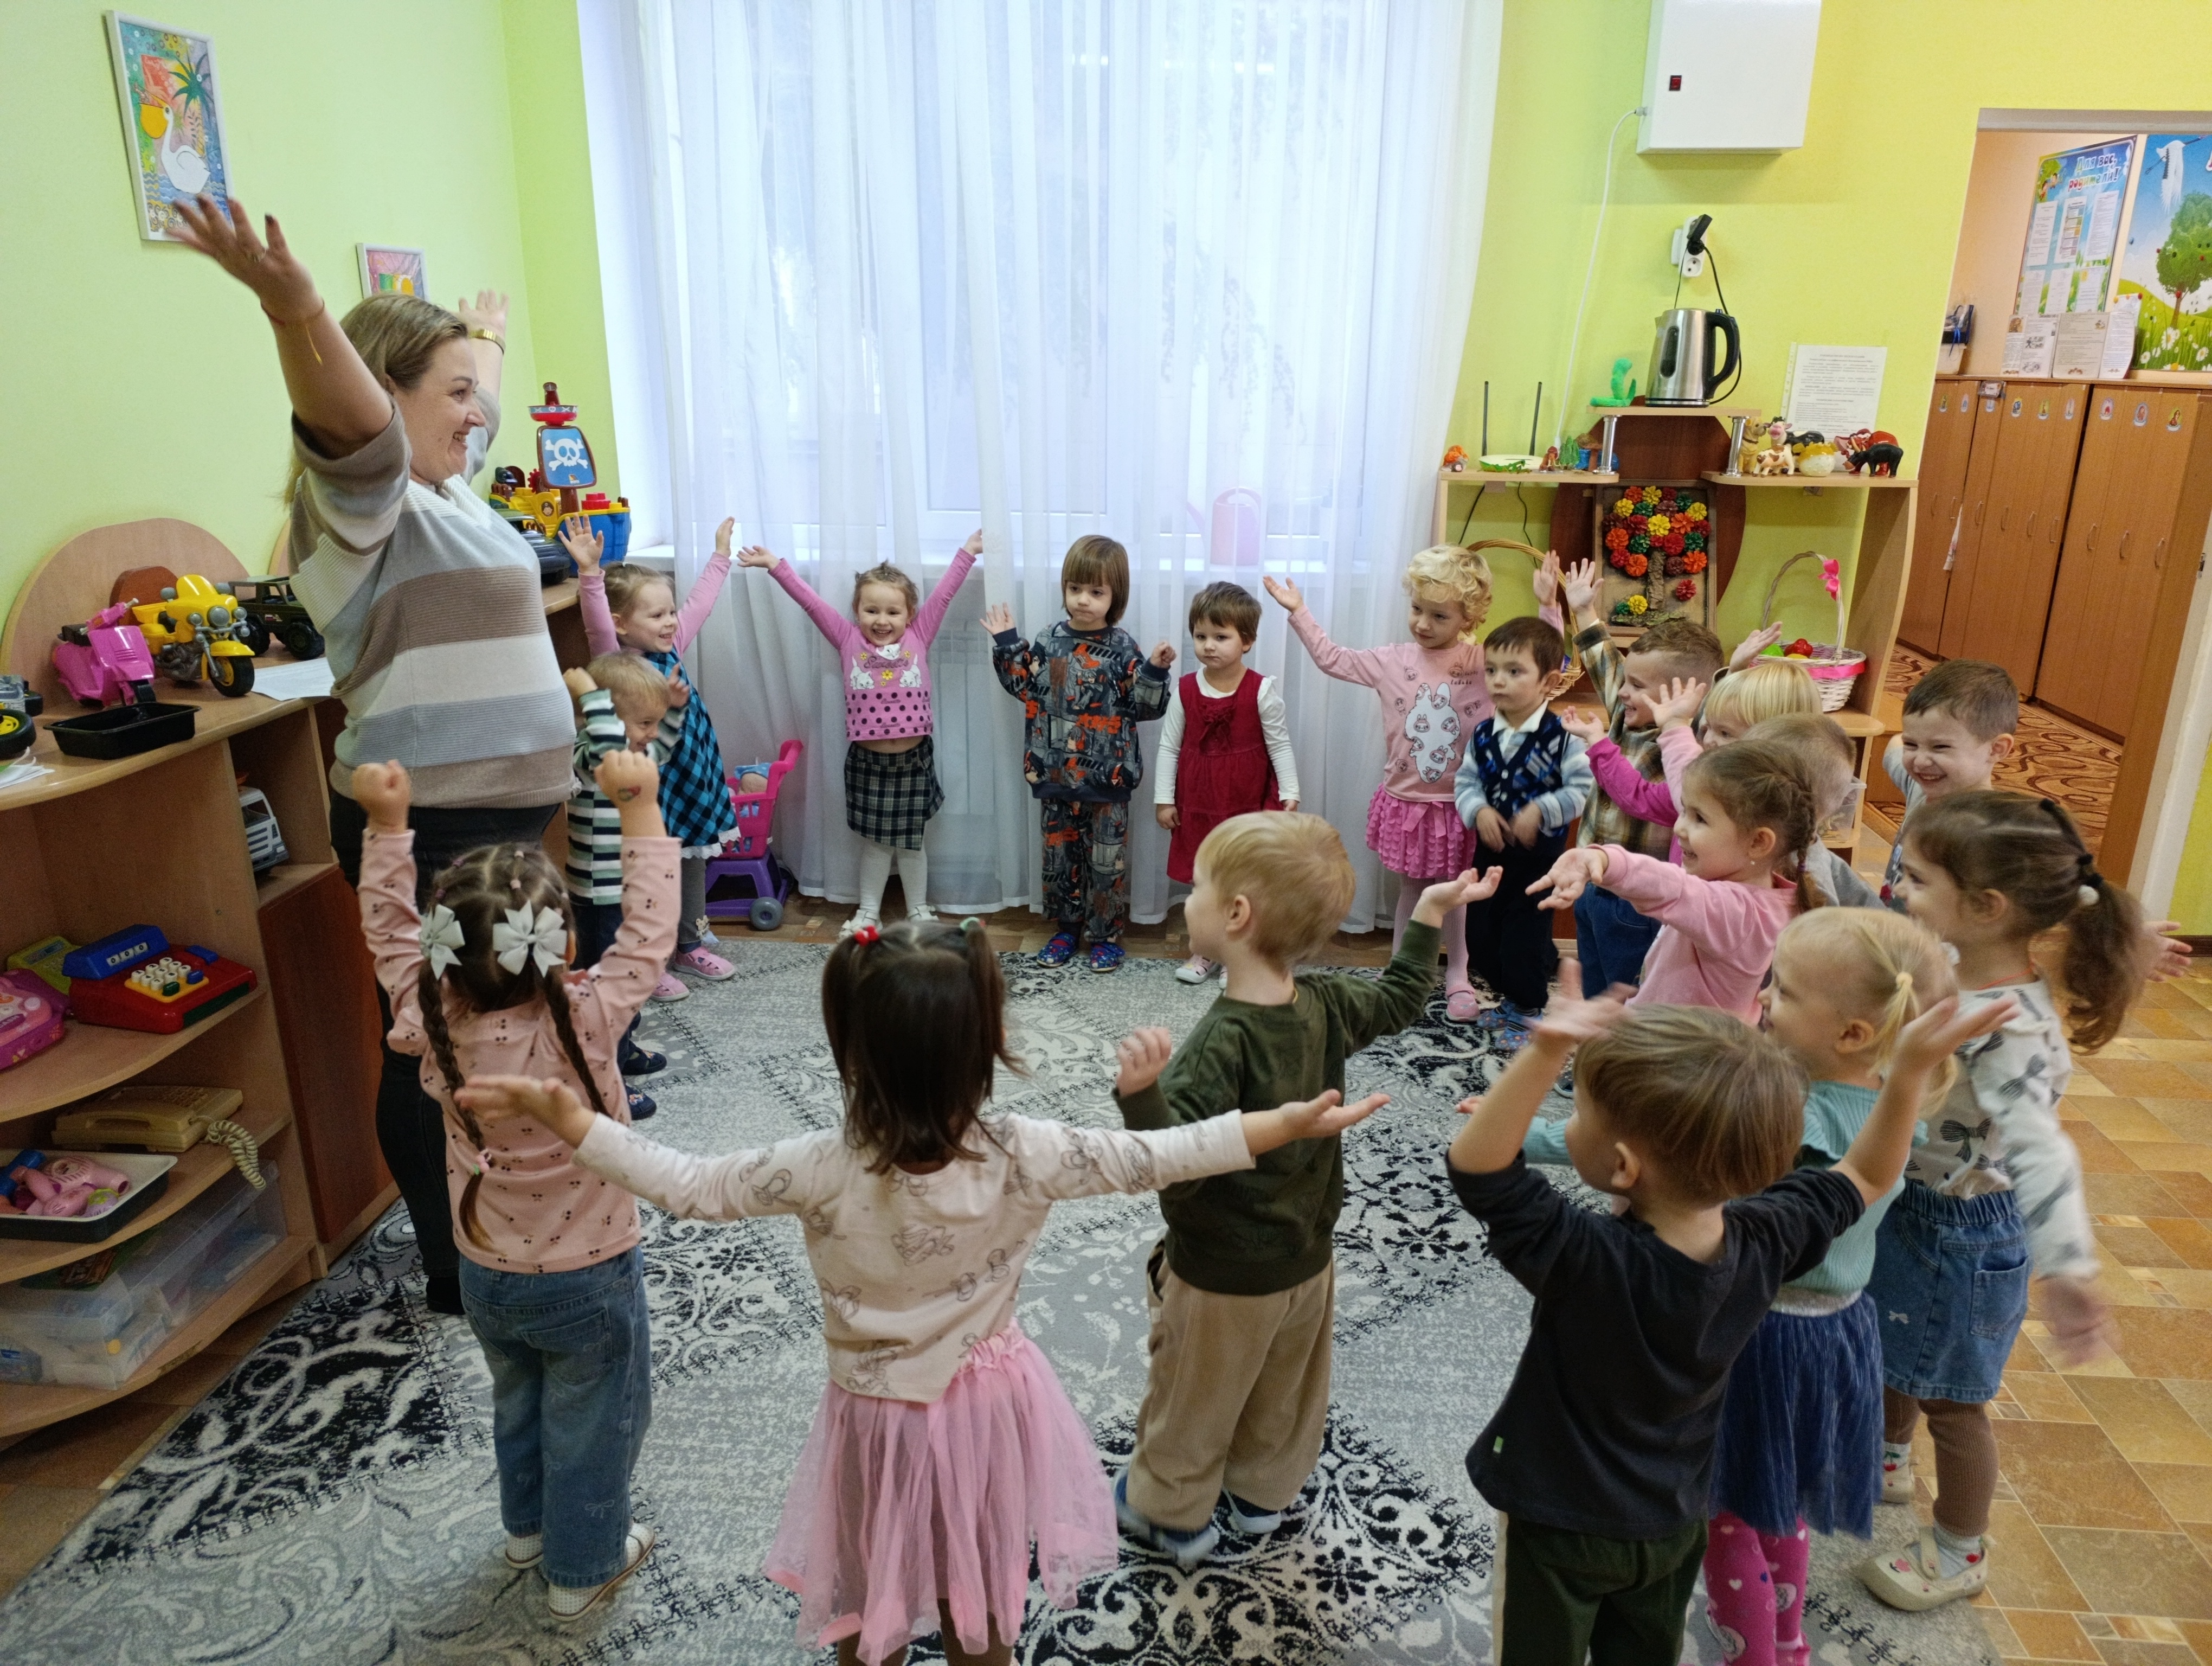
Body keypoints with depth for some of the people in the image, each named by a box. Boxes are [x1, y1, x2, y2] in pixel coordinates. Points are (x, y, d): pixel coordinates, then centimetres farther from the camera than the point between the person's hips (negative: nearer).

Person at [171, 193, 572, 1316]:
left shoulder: (443, 489, 17)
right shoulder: (361, 499, -10)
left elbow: (474, 408, 38)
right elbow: (350, 417, -34)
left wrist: (483, 337, 56)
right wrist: (294, 309, -51)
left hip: (499, 814, 9)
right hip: (423, 831, -9)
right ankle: (458, 1277, 13)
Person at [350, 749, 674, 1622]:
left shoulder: (430, 1024, -21)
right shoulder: (582, 1022, -32)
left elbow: (391, 932, -6)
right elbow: (648, 930, -25)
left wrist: (387, 824, -6)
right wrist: (640, 808, -24)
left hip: (487, 1275, 5)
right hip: (587, 1279, -5)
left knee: (518, 1401, 30)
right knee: (594, 1421, 19)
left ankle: (529, 1524, 53)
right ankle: (583, 1566, 38)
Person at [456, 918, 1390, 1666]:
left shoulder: (820, 1174, -28)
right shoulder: (1023, 1159, -26)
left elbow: (687, 1185, -18)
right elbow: (1159, 1158, -19)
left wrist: (564, 1119, -11)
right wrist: (1293, 1123, -10)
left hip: (878, 1417, -1)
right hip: (987, 1406, 1)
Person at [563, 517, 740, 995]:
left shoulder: (670, 648, 5)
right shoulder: (617, 660, -15)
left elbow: (701, 600, 17)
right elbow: (597, 622, -35)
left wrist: (721, 553, 25)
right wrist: (590, 572, -49)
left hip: (692, 782, 8)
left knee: (693, 865, 19)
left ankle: (691, 946, 36)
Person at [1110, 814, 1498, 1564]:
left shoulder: (1223, 1040, -35)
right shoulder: (1328, 1004, -13)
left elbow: (1178, 1168, -41)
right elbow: (1399, 1000, 8)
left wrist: (1141, 1094, -57)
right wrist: (1427, 917, 16)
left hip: (1222, 1279, -6)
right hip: (1307, 1259, 7)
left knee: (1191, 1403, 21)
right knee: (1285, 1394, 29)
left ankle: (1174, 1514, 43)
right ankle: (1262, 1493, 52)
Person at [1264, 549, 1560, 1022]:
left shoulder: (1486, 662, -7)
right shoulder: (1392, 661, -3)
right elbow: (1333, 660, 4)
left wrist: (1548, 605, -19)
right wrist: (1299, 613, 3)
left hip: (1459, 805, -1)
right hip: (1406, 803, 1)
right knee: (1412, 891, 14)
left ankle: (1458, 975, 30)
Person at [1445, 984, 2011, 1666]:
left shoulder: (1584, 1258, -37)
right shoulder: (1767, 1241, -18)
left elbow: (1476, 1168, -45)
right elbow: (1865, 1176, -2)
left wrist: (1543, 1056, -58)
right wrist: (1911, 1068, -10)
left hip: (1562, 1528, -5)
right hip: (1673, 1525, 5)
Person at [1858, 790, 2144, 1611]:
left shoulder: (2013, 1030, -36)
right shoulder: (1941, 967, -11)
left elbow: (2037, 1148, -49)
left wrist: (2066, 1268, -60)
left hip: (1963, 1234, -8)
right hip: (1905, 1203, 8)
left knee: (1950, 1399, 15)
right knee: (1888, 1352, 31)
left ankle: (1959, 1553, 40)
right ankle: (1887, 1458, 59)